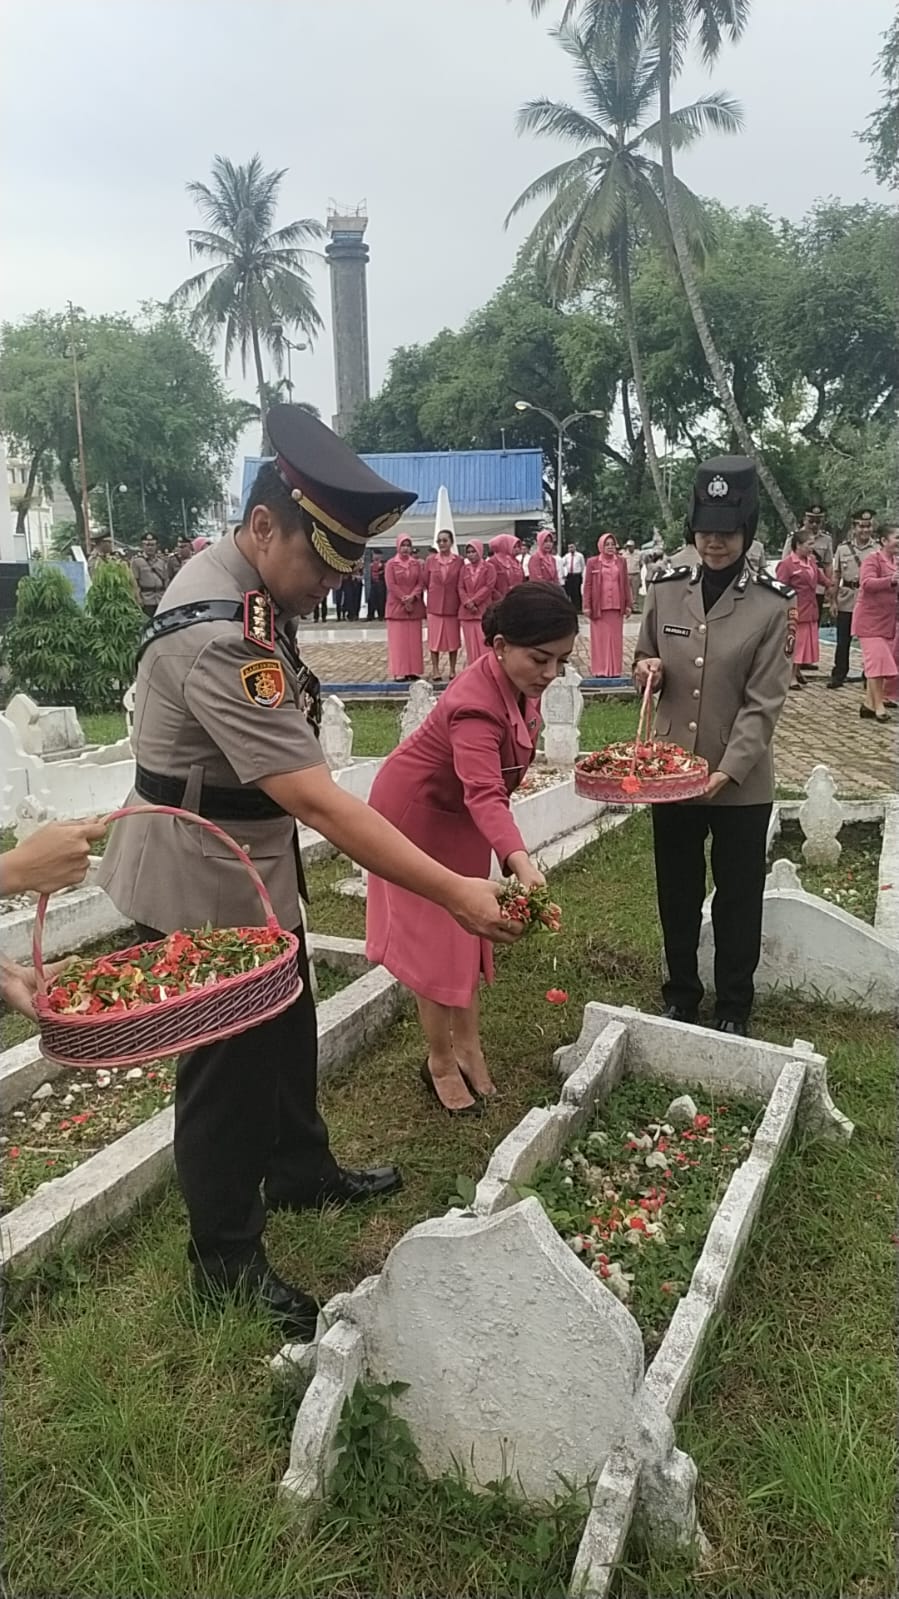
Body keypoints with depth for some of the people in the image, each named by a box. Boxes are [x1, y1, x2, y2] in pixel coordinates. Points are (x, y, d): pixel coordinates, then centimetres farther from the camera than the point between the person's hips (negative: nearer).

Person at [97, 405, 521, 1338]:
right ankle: (226, 1259, 30)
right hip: (207, 883, -10)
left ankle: (299, 1173, 47)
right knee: (228, 1063, 7)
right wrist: (454, 894, -34)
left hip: (244, 861, 10)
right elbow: (321, 805, -36)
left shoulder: (227, 576, 1)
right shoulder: (223, 639, -32)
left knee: (285, 1025, 24)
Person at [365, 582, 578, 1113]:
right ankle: (441, 1061, 19)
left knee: (465, 930, 15)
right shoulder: (476, 708, -39)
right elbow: (484, 795, -53)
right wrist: (520, 860, -68)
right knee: (433, 936, 1)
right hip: (420, 813, -8)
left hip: (460, 814, 8)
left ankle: (467, 1043, 29)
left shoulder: (518, 679, -13)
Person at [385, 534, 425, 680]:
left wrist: (412, 597, -14)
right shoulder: (391, 563, 0)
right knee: (398, 640, -3)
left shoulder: (417, 563, 9)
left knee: (414, 640, 3)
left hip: (415, 606, 3)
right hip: (397, 606, -3)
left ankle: (412, 671, 7)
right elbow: (391, 584, -7)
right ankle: (399, 672, -3)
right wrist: (404, 599, -14)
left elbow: (421, 582, 3)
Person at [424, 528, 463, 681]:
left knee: (453, 638, 6)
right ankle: (435, 671, 9)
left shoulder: (459, 560, -3)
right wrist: (436, 593, 7)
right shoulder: (430, 560, 0)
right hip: (435, 605, 1)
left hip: (452, 605, 0)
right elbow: (426, 582, 7)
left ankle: (452, 670, 15)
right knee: (434, 638, 2)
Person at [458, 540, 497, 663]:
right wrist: (467, 602, -12)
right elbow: (461, 588, 6)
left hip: (484, 610, -4)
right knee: (471, 644, 5)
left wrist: (473, 601, -14)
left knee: (484, 644, -7)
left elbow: (489, 587, -8)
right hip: (467, 611, 4)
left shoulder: (489, 567, 0)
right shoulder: (464, 569, 12)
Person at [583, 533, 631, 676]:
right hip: (598, 607, -2)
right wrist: (587, 606, -5)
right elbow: (587, 585, 0)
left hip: (616, 607, 2)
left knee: (616, 639, 5)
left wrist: (628, 605, 4)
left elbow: (626, 584, 8)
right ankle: (600, 671, 5)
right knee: (599, 639, 1)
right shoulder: (593, 562, 1)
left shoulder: (621, 561, 7)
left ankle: (615, 670, 11)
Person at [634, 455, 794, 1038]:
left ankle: (734, 1007, 29)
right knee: (677, 893, 16)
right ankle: (681, 994, 36)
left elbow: (764, 702, -13)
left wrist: (728, 770, -22)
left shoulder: (772, 604, -10)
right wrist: (647, 670, -11)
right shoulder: (666, 588, 0)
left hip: (740, 782, -3)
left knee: (738, 899, 11)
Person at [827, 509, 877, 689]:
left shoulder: (877, 549, 1)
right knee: (843, 641, 6)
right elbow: (836, 576, 7)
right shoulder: (843, 548, 5)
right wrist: (833, 600, 3)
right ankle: (838, 675, 15)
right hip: (847, 601, 1)